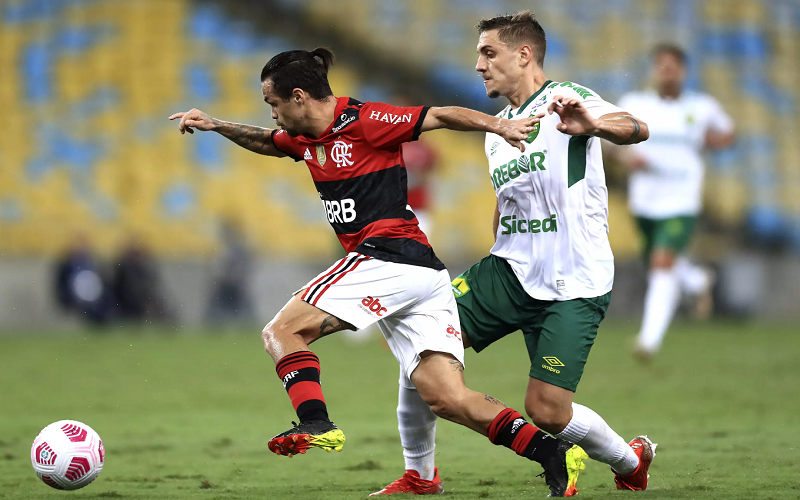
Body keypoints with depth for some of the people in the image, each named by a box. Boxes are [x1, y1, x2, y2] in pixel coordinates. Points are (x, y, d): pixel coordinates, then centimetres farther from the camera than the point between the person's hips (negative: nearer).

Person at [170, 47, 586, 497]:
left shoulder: (363, 121, -6)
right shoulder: (304, 138, 19)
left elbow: (441, 116, -7)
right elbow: (266, 142, 41)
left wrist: (499, 125, -17)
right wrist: (216, 126, 32)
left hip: (387, 255, -9)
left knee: (282, 332, -6)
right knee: (446, 396, -3)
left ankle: (316, 424, -21)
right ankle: (554, 454, -12)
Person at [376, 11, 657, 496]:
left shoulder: (564, 100, -11)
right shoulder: (497, 130, 14)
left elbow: (637, 129, -28)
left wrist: (592, 125, -50)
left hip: (574, 285, -7)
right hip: (511, 269, 7)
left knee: (546, 411, -13)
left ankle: (632, 461, 17)